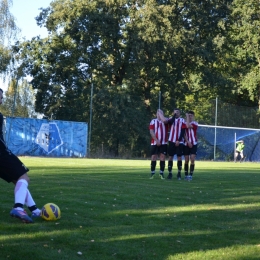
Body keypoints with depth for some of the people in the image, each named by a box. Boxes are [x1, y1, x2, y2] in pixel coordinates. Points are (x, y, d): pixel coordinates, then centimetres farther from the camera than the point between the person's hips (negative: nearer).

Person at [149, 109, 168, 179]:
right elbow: (151, 132, -2)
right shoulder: (153, 121, 7)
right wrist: (156, 140, -11)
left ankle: (161, 173, 4)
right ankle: (152, 173, 7)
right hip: (154, 142, 0)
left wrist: (161, 113, -8)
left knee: (163, 157, -2)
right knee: (154, 157, 0)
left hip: (164, 143, 0)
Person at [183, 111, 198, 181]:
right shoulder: (184, 123, 6)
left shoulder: (195, 124, 0)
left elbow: (188, 126, -20)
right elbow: (184, 134, 0)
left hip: (193, 144, -2)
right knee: (186, 160, 4)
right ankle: (186, 175, 13)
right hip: (186, 144, 2)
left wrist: (188, 117, -9)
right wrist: (188, 141, -12)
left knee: (192, 160, -10)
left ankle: (190, 175, -9)